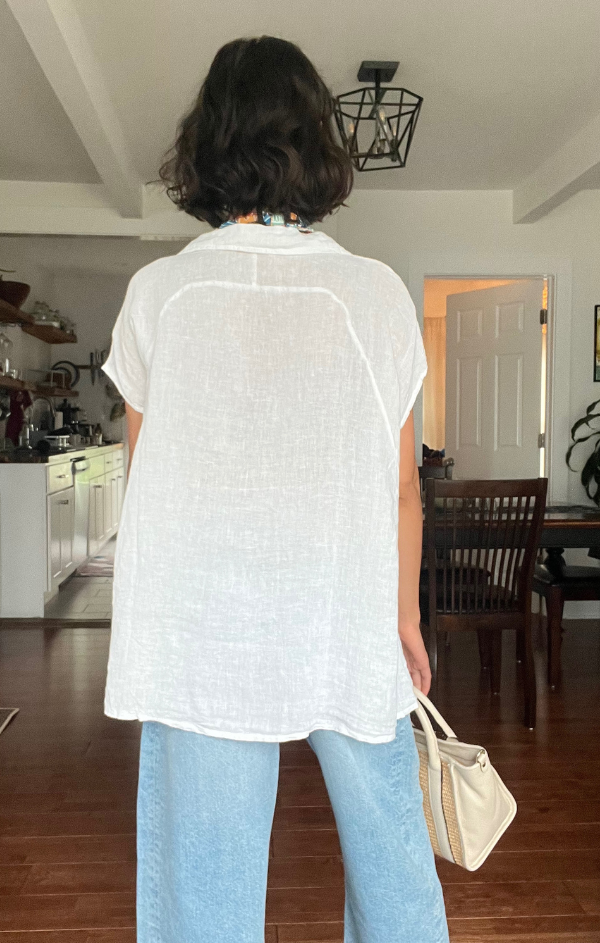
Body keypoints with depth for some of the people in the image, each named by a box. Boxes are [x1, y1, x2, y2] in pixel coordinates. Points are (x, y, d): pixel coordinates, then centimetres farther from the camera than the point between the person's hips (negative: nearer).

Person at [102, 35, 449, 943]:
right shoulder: (377, 292, -4)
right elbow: (400, 480, 0)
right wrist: (406, 615, 13)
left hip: (202, 639, 0)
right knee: (393, 867, 21)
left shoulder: (159, 291, -4)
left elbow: (147, 468, 4)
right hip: (352, 634, 1)